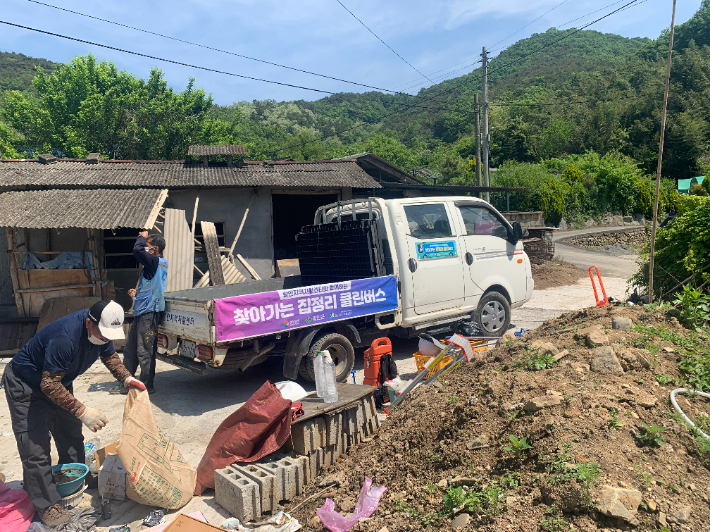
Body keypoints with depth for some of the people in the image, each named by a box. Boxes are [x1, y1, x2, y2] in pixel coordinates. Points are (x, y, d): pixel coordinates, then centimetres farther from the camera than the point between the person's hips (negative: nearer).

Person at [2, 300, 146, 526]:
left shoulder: (100, 329, -17)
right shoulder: (66, 337, -41)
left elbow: (110, 356, 3)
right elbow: (49, 385, -35)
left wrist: (126, 378, -12)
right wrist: (83, 411, -36)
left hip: (58, 382, 8)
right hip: (24, 384, -8)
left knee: (71, 436, 12)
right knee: (36, 447, -7)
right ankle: (46, 504, 4)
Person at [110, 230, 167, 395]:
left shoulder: (156, 262, -12)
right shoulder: (158, 265, 18)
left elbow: (137, 250, -27)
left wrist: (142, 236, -8)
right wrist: (137, 294, 17)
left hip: (148, 314, -10)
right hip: (142, 313, 10)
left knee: (144, 352, -2)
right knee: (130, 350, 15)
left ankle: (147, 386, 8)